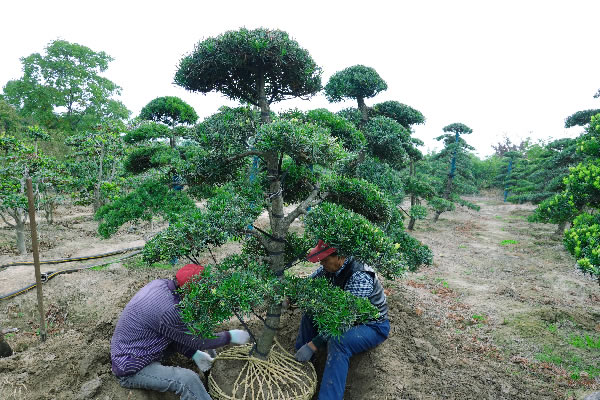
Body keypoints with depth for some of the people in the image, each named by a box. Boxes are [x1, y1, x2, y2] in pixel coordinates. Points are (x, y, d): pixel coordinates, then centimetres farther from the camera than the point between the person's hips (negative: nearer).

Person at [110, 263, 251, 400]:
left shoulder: (160, 283, -9)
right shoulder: (170, 311, -33)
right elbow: (196, 340, -16)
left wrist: (194, 353, 0)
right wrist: (230, 336, -5)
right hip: (131, 370, -9)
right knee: (188, 379, -25)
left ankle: (208, 357, 34)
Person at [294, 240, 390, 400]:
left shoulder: (361, 278, -35)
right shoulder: (332, 266, -11)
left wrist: (313, 345, -34)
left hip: (373, 326, -8)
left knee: (337, 342, -34)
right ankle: (299, 361, 5)